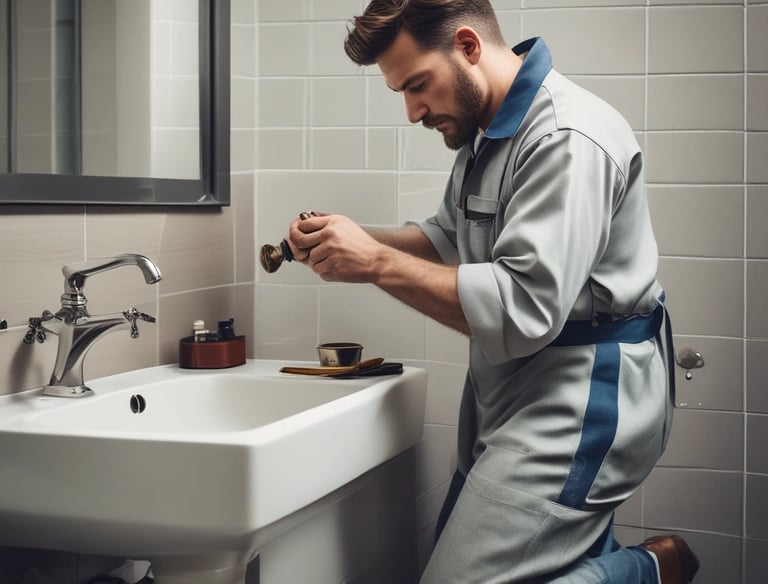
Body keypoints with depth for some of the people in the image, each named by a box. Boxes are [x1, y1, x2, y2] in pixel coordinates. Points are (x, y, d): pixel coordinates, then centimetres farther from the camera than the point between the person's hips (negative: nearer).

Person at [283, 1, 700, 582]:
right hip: (509, 388, 10)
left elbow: (523, 312, -27)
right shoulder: (487, 127, 11)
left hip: (579, 396, -10)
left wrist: (378, 263, -21)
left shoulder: (569, 140, -20)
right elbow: (451, 236, 23)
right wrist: (354, 237, 5)